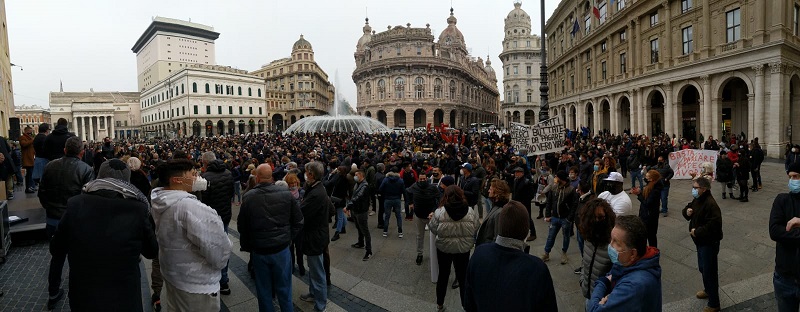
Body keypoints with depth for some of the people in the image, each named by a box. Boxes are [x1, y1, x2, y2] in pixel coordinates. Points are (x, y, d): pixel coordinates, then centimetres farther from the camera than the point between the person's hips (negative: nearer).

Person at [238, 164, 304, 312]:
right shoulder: (286, 194, -10)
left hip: (259, 251, 0)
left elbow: (242, 226, 0)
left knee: (264, 291, 17)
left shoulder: (248, 197, -10)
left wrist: (247, 247, 14)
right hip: (282, 249, 0)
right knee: (284, 289, 15)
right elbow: (298, 221, -4)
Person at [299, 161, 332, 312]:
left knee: (317, 273, 4)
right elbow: (330, 206, 16)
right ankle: (314, 294, 44)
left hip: (315, 237, -10)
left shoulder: (316, 195, -28)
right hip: (316, 233, 10)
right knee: (313, 269, 26)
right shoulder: (319, 189, 4)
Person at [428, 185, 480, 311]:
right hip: (464, 250, 0)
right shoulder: (470, 212, -12)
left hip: (444, 249, 0)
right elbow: (477, 230, -3)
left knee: (443, 275, 18)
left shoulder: (439, 212, -15)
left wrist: (431, 219, 12)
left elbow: (433, 230, -6)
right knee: (463, 277, 16)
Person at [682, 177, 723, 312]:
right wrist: (687, 212, -7)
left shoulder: (710, 204, -25)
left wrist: (697, 232, -22)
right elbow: (688, 208, 16)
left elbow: (713, 224, -31)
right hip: (700, 241, 9)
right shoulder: (697, 200, 3)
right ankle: (708, 290, 46)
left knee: (709, 272, 1)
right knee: (702, 268, 25)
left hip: (709, 243, -9)